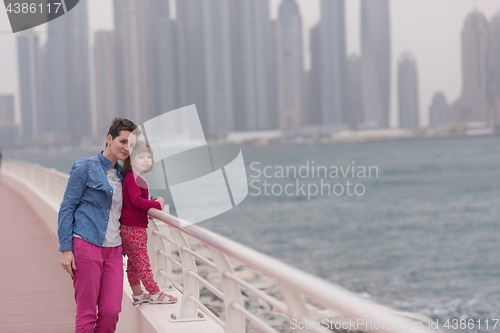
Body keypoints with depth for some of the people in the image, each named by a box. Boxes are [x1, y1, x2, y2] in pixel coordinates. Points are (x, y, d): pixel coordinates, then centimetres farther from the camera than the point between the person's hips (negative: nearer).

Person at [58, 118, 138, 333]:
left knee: (111, 311, -2)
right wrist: (66, 249, -11)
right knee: (87, 313, -4)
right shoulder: (85, 168, -2)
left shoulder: (121, 175, 17)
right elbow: (66, 208, -4)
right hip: (86, 245, -6)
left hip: (113, 249, 6)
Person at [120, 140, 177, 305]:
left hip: (129, 228, 10)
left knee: (133, 262, 14)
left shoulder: (136, 178, 14)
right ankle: (155, 294, 3)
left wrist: (153, 200, 6)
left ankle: (137, 294, 22)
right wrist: (157, 204, -17)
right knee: (142, 261, -3)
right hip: (134, 228, -10)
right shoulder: (132, 178, -17)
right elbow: (137, 201, -25)